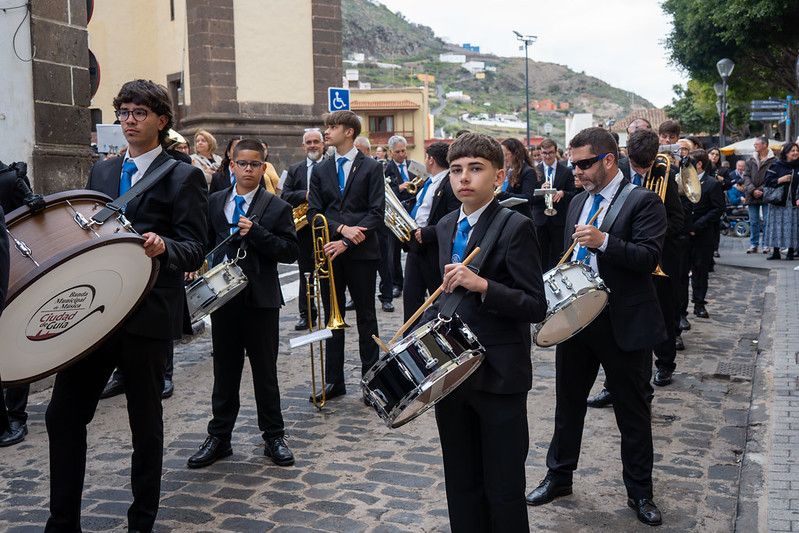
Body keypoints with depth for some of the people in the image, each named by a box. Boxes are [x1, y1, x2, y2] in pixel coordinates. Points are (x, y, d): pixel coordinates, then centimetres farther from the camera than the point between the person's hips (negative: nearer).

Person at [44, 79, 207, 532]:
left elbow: (194, 252, -11)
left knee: (145, 422, 8)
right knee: (64, 414, 5)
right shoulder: (102, 172, 15)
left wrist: (162, 247, -31)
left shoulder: (184, 177, -4)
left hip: (148, 316, -5)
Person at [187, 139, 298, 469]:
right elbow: (206, 242, 15)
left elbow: (290, 252, -9)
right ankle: (219, 437, 21)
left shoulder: (277, 207, -2)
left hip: (261, 299, -3)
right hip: (223, 295, 3)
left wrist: (255, 233, -19)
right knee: (224, 371, 11)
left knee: (265, 372, 6)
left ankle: (274, 436, 17)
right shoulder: (215, 202, 9)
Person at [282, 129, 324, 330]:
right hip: (304, 229, 3)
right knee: (305, 273, 9)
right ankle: (307, 315, 17)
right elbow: (284, 196, -1)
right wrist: (305, 195, -16)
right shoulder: (294, 170, 10)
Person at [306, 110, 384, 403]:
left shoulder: (372, 168, -1)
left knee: (366, 317, 5)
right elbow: (313, 212, 6)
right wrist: (341, 228, -12)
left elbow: (377, 213, -8)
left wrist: (346, 242, -16)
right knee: (332, 318, 8)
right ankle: (333, 381, 16)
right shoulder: (320, 170, 11)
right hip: (329, 253, 4)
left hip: (361, 252, -3)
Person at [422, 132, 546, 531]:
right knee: (460, 484, 18)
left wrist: (482, 285, -28)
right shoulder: (445, 227, 9)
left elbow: (537, 306, -16)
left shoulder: (516, 228, -12)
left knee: (503, 490, 7)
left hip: (498, 375, -6)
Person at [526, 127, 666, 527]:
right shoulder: (578, 202, 11)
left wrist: (603, 240, -31)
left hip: (625, 325, -6)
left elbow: (649, 257, -20)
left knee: (632, 412, 8)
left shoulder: (642, 201, -10)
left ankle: (639, 492, 24)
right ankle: (559, 476, 32)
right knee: (568, 402, 16)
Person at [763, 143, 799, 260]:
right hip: (778, 202, -1)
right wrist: (780, 180, -15)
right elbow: (767, 182, -2)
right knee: (777, 226, 2)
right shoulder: (776, 166, 1)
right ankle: (776, 252, 10)